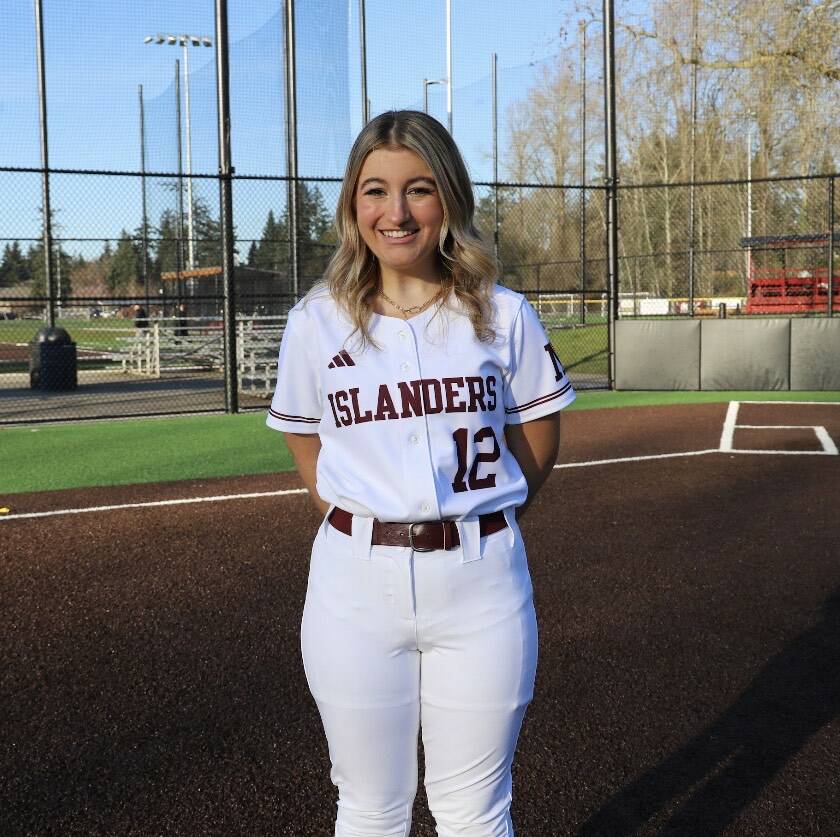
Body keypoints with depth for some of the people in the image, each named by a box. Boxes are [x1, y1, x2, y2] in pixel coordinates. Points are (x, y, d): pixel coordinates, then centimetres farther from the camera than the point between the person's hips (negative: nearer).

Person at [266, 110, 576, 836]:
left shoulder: (503, 315, 0)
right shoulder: (316, 322, 1)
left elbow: (538, 444, 10)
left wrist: (476, 522, 6)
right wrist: (365, 529, 4)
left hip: (481, 583, 0)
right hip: (355, 584, 1)